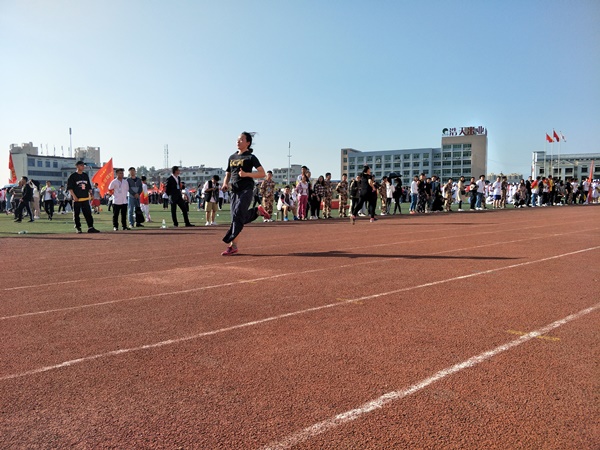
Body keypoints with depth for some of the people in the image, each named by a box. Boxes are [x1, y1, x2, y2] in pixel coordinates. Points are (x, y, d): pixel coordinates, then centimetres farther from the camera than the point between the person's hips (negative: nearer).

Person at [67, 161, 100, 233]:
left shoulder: (85, 175, 15)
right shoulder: (73, 176, -2)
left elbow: (89, 186, 20)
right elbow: (69, 187, -6)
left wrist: (90, 193, 6)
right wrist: (74, 196, -15)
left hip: (85, 198, 4)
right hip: (77, 199, -4)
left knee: (88, 213, -1)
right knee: (76, 214, 2)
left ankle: (90, 228, -1)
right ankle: (78, 228, 11)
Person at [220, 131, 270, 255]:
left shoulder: (250, 157, -1)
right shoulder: (232, 157, 17)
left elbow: (262, 173, -8)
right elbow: (228, 174, 24)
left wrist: (246, 174, -18)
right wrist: (225, 183, 3)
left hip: (246, 189, -7)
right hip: (235, 190, 7)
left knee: (237, 215, -18)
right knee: (240, 217, 3)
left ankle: (233, 245, -16)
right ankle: (258, 211, 28)